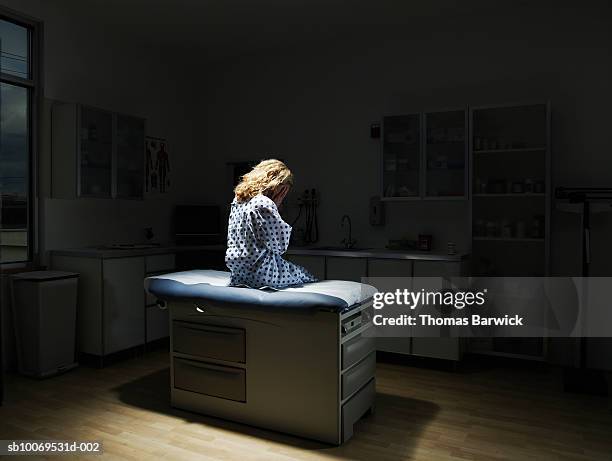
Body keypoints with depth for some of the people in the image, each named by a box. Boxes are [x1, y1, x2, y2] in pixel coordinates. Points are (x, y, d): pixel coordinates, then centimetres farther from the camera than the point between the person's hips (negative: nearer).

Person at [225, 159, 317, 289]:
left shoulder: (238, 199, 6)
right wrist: (276, 208, -12)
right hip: (260, 273, -8)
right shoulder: (265, 204, -21)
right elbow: (280, 246, -15)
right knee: (307, 276, 12)